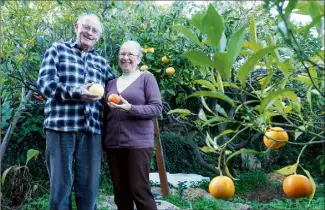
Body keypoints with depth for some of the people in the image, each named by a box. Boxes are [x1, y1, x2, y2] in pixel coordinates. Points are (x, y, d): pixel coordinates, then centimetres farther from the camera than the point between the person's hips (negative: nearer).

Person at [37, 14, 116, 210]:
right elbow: (45, 82, -4)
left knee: (89, 185, 6)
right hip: (61, 125, -3)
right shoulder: (57, 49, 9)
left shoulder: (101, 62, 21)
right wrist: (76, 93, -19)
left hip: (92, 129, 4)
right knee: (60, 183, 3)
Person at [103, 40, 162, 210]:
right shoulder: (111, 83, 16)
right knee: (120, 192, 9)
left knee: (139, 190, -5)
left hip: (138, 143, -5)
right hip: (113, 145, 5)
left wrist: (130, 108, -21)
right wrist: (103, 141, 14)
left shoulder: (146, 78, 2)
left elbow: (157, 108, -7)